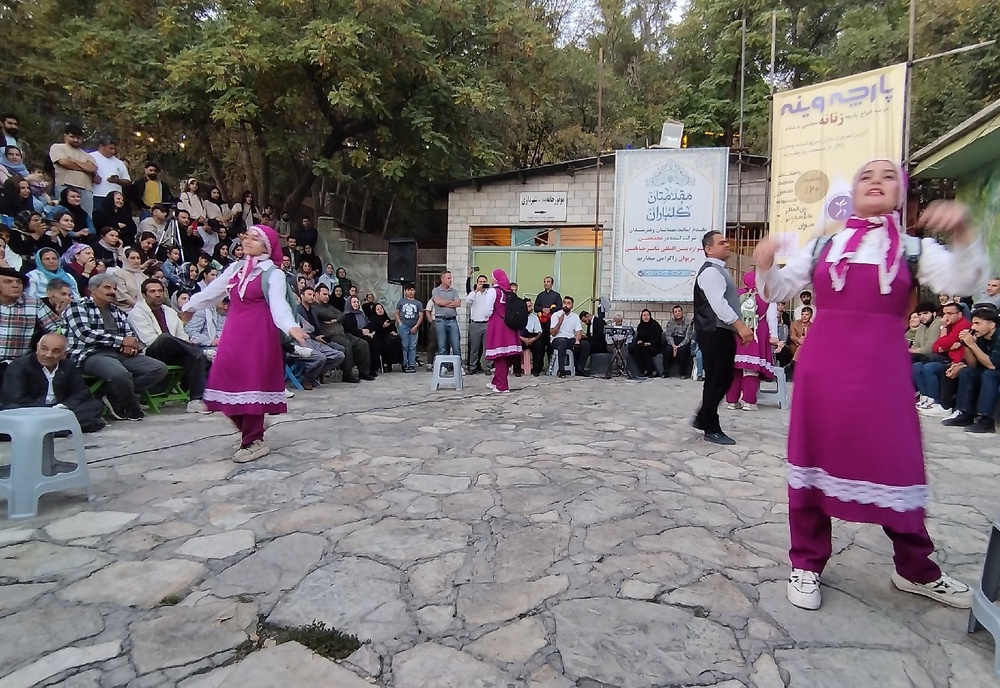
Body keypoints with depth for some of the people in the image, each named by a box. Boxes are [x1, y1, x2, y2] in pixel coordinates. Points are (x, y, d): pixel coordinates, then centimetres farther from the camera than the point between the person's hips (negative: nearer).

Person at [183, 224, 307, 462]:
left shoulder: (272, 273, -7)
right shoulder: (235, 268, 13)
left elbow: (278, 303, -21)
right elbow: (213, 290, 23)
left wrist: (290, 326, -39)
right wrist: (190, 306, 31)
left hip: (259, 334, -7)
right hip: (234, 331, 7)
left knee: (252, 383, -6)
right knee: (231, 381, 6)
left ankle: (253, 442, 4)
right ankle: (251, 432, 24)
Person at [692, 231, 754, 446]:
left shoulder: (719, 270, 20)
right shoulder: (710, 271, -13)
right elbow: (718, 304, -23)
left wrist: (736, 329, 19)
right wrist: (741, 326, -24)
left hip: (723, 332, 10)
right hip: (715, 334, -10)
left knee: (724, 379, 14)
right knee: (715, 381, -4)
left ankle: (703, 419, 25)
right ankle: (711, 429, 6)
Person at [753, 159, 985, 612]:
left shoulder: (914, 248, 6)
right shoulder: (821, 247, 9)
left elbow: (962, 282, -9)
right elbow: (778, 291, 8)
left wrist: (961, 232, -25)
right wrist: (764, 266, -12)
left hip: (883, 367, 0)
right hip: (821, 362, 1)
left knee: (897, 465, 6)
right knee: (813, 458, 6)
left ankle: (915, 571, 29)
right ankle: (806, 564, 20)